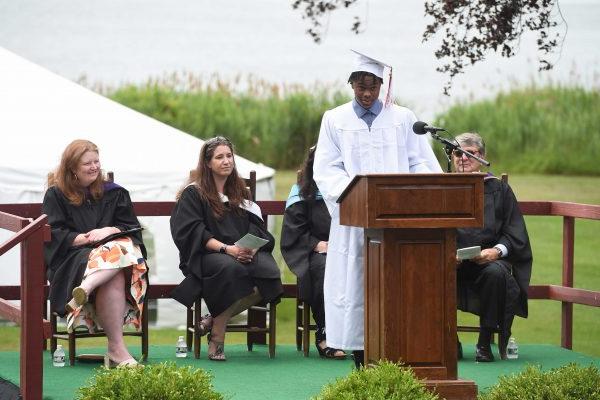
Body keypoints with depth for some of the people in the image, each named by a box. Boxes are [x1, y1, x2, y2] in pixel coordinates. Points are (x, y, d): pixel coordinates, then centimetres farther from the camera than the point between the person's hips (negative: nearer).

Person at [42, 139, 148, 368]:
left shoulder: (113, 193, 20)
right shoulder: (56, 195, 11)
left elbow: (132, 228, 13)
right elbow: (53, 234, 0)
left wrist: (109, 231, -8)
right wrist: (84, 238, -15)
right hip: (73, 260, -3)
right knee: (114, 277, -38)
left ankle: (87, 286, -57)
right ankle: (117, 349, -49)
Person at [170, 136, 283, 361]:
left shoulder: (240, 193, 24)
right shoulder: (193, 193, 7)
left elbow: (256, 228, 14)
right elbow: (189, 232, -7)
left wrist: (251, 248, -11)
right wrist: (226, 248, -19)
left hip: (243, 254, 5)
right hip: (204, 256, -5)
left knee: (269, 270, -29)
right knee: (230, 267, -40)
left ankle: (216, 318, -17)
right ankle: (217, 337, -27)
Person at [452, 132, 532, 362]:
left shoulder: (499, 190, 14)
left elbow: (515, 233, 6)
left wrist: (497, 250, -15)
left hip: (489, 261, -1)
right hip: (451, 263, 1)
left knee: (496, 273, -36)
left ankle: (485, 343, -20)